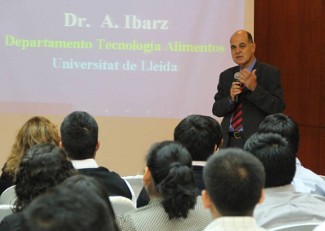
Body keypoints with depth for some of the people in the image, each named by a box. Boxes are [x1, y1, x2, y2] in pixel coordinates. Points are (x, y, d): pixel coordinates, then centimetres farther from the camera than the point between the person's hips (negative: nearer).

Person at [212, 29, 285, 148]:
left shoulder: (270, 73, -2)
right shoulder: (226, 76, 12)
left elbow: (278, 108, -11)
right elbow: (216, 110, 8)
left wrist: (255, 88, -22)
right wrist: (231, 98, -13)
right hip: (229, 142, 4)